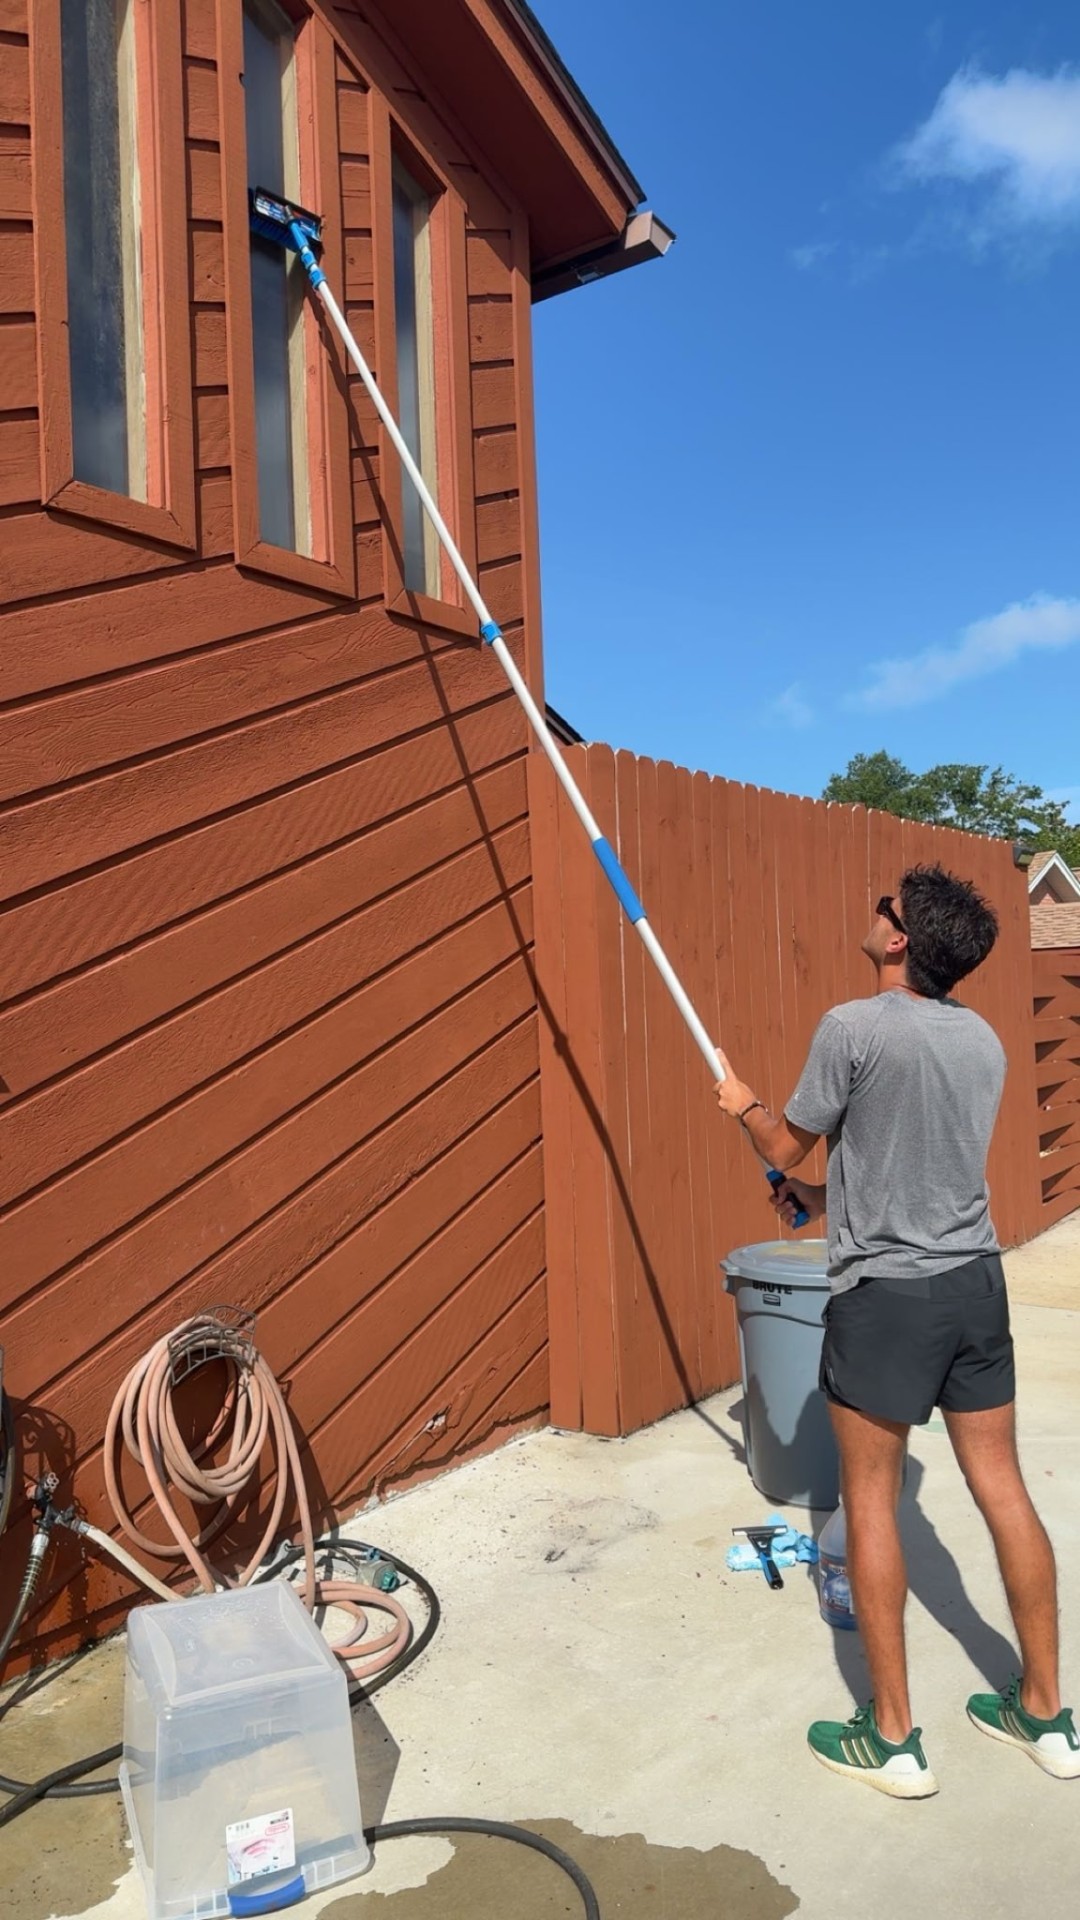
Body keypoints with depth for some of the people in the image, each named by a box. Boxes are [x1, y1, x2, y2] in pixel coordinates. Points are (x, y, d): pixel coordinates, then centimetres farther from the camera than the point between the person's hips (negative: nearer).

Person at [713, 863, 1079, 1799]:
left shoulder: (855, 1028, -16)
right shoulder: (983, 1040, 6)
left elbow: (787, 1143, -3)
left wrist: (743, 1102, 17)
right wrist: (829, 1199, 25)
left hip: (886, 1293, -6)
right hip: (975, 1279, 7)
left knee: (870, 1502, 6)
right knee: (1002, 1486, 15)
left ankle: (893, 1738, 18)